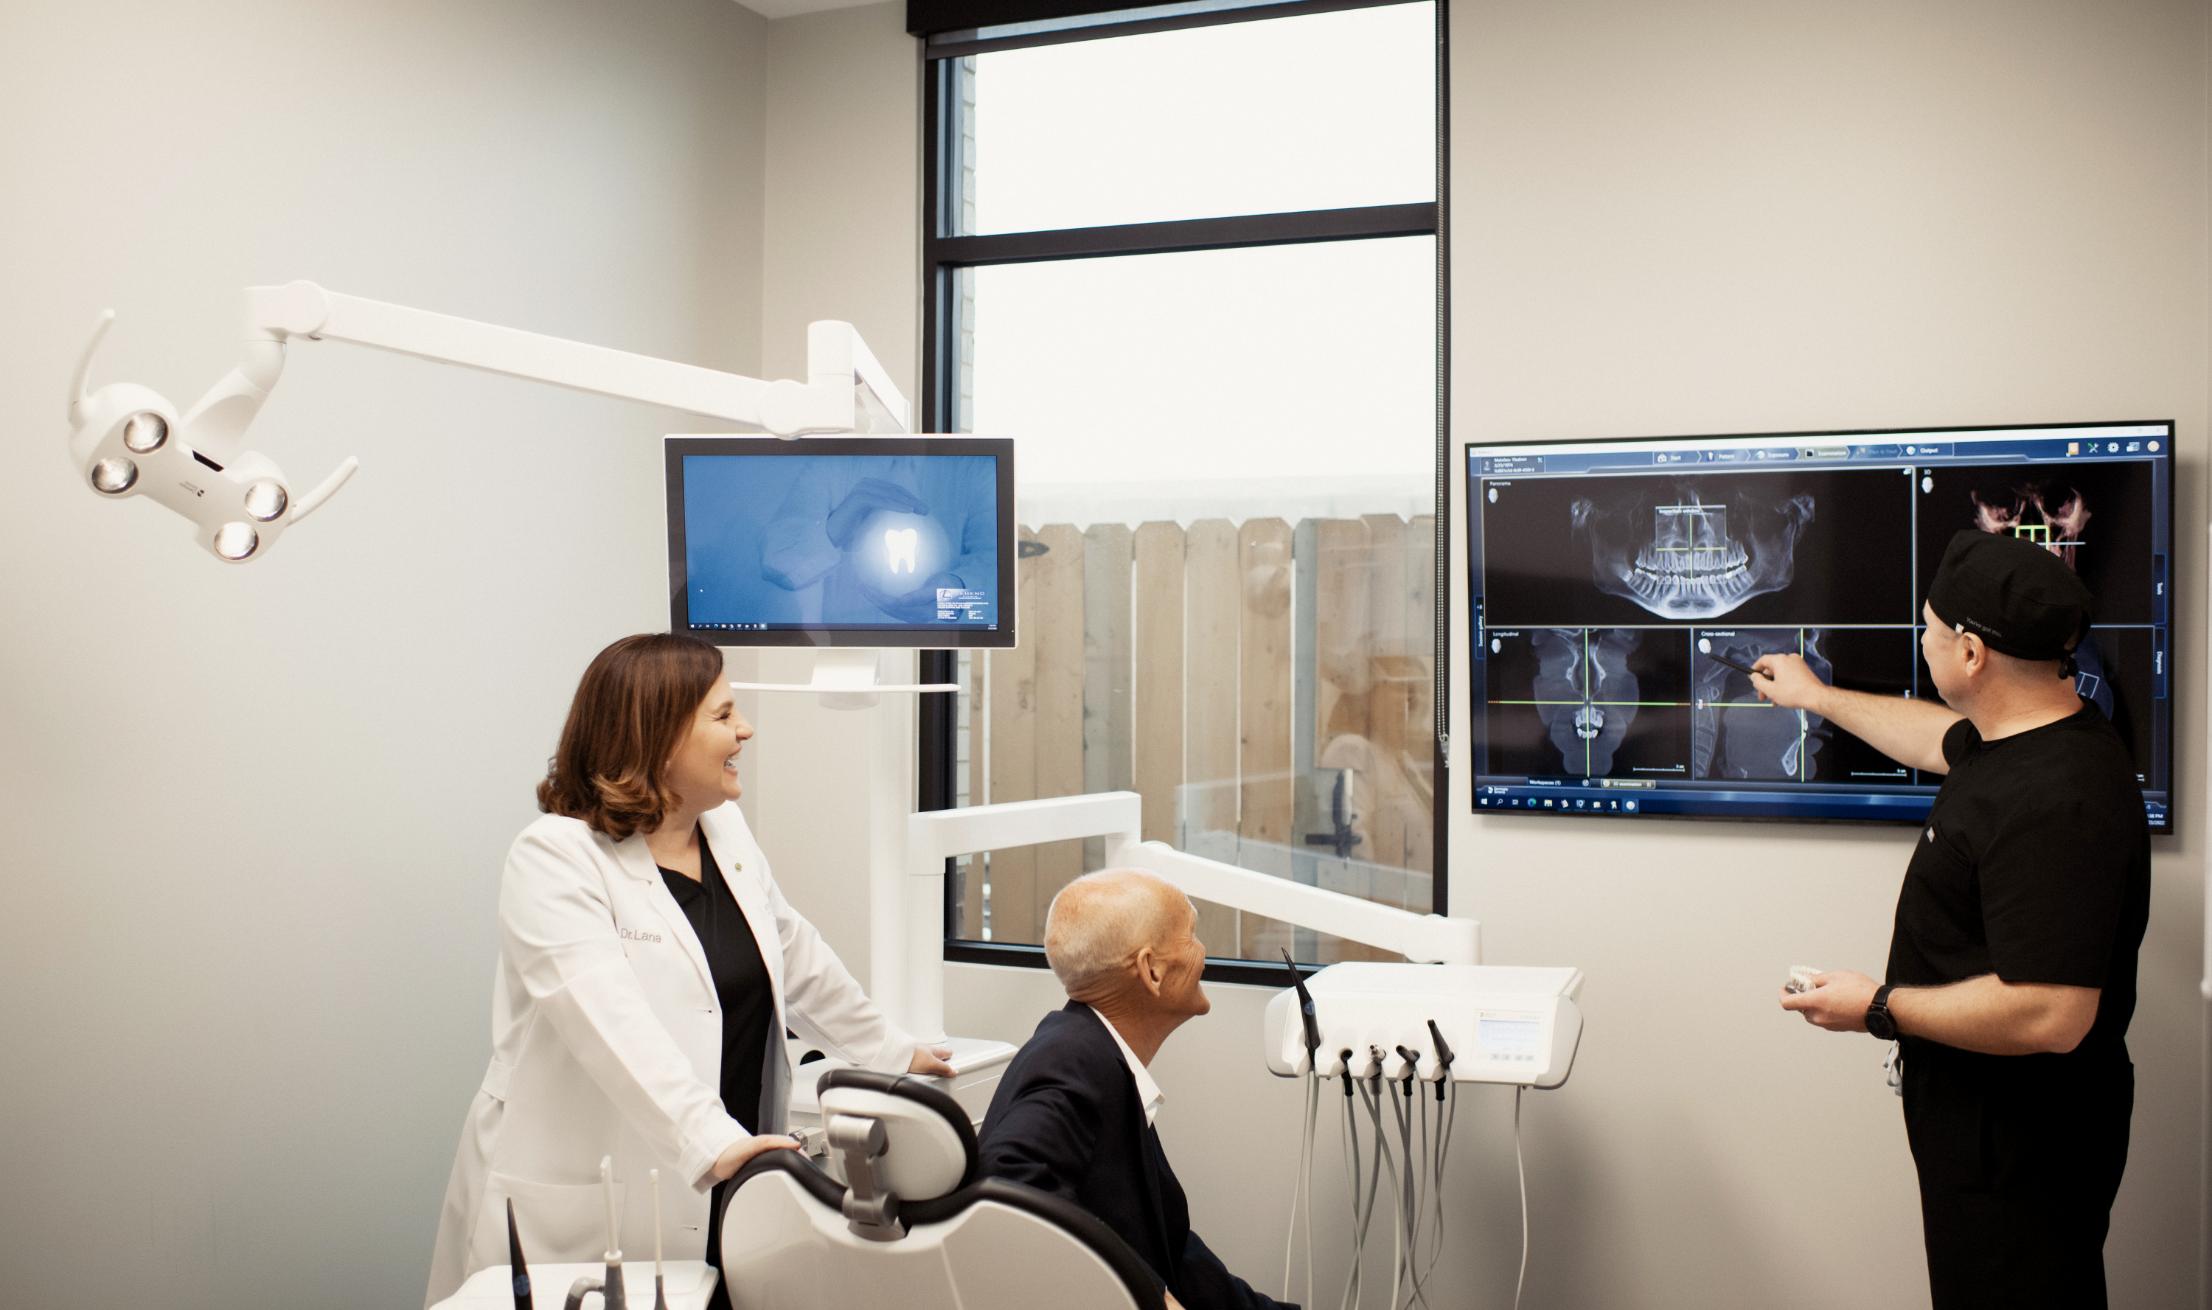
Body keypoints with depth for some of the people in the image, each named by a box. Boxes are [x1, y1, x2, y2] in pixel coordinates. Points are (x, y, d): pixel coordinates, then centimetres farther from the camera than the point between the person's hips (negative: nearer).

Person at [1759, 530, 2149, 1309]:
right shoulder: (2011, 740, 2)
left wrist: (1879, 1009, -23)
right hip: (1985, 1114, 10)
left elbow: (2050, 1015, -36)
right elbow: (1943, 739, 28)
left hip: (2021, 1142, -10)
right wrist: (1817, 697, 38)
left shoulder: (2053, 805, -32)